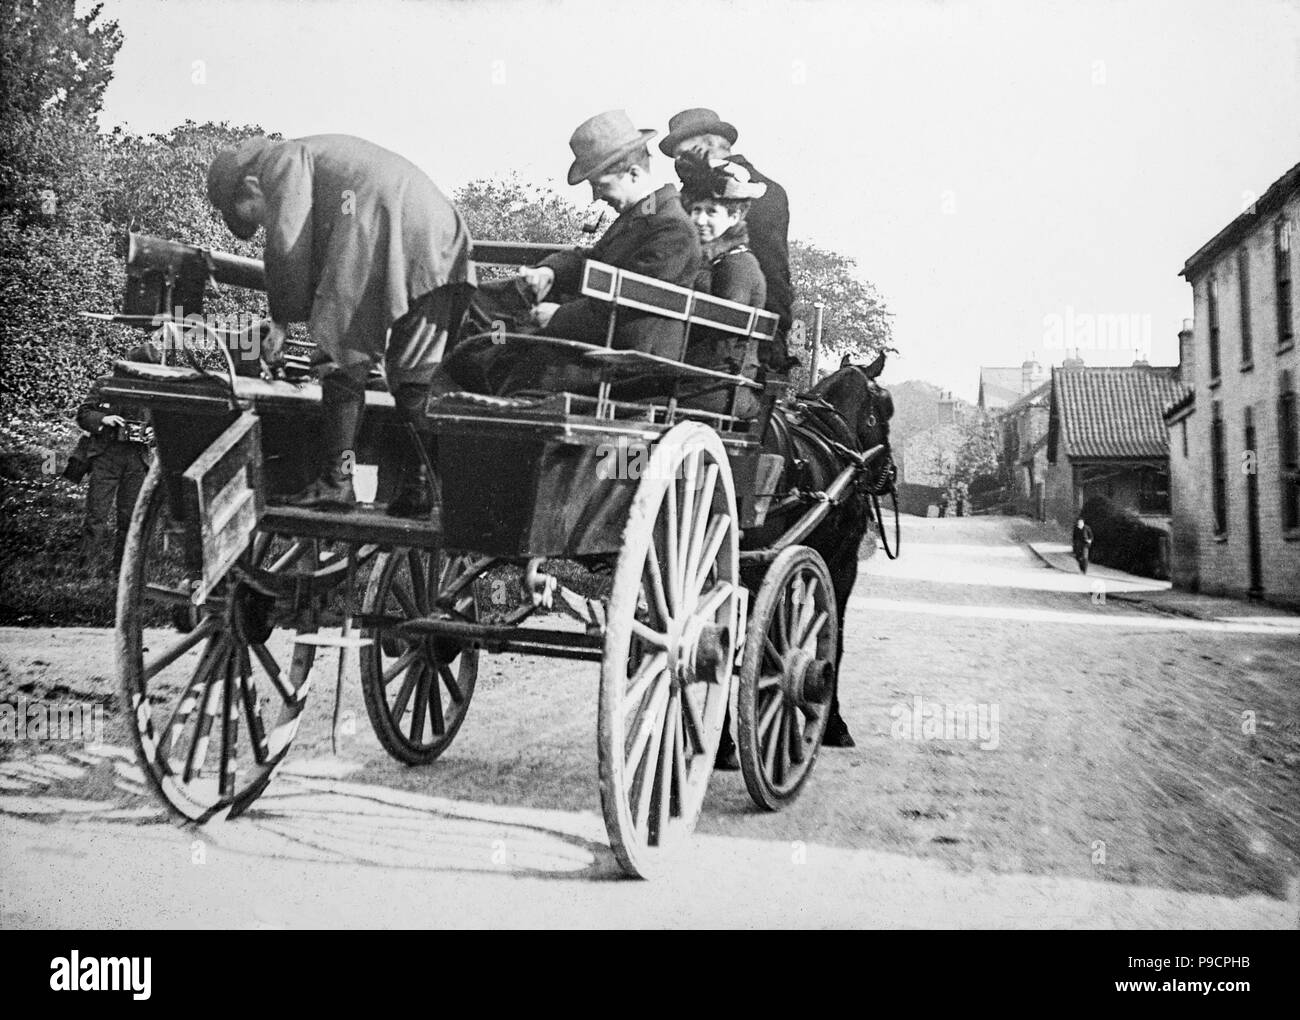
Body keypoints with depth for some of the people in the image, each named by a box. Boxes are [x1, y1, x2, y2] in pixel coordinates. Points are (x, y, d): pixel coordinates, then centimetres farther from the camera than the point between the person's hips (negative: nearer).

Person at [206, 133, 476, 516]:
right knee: (418, 372, 8)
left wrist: (282, 320, 7)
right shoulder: (320, 155, 36)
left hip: (386, 243, -8)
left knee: (344, 358, 0)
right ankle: (419, 488, 6)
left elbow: (288, 246, -3)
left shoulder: (282, 160, 9)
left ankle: (336, 480, 0)